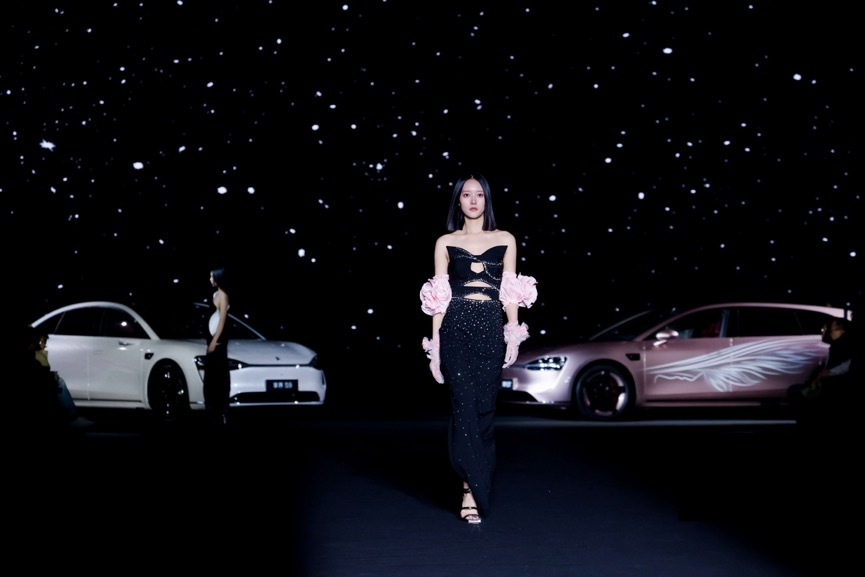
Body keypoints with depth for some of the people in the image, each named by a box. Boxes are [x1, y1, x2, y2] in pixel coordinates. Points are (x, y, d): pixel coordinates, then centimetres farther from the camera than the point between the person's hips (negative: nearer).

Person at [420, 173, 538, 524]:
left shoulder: (505, 240, 13)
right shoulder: (445, 243, 10)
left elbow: (511, 293, 11)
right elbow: (439, 296, 7)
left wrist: (514, 334, 1)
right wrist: (434, 343, 2)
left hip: (490, 330, 1)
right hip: (455, 328, -1)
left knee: (484, 408, -1)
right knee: (464, 405, -10)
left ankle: (471, 485, 12)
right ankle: (474, 488, -5)